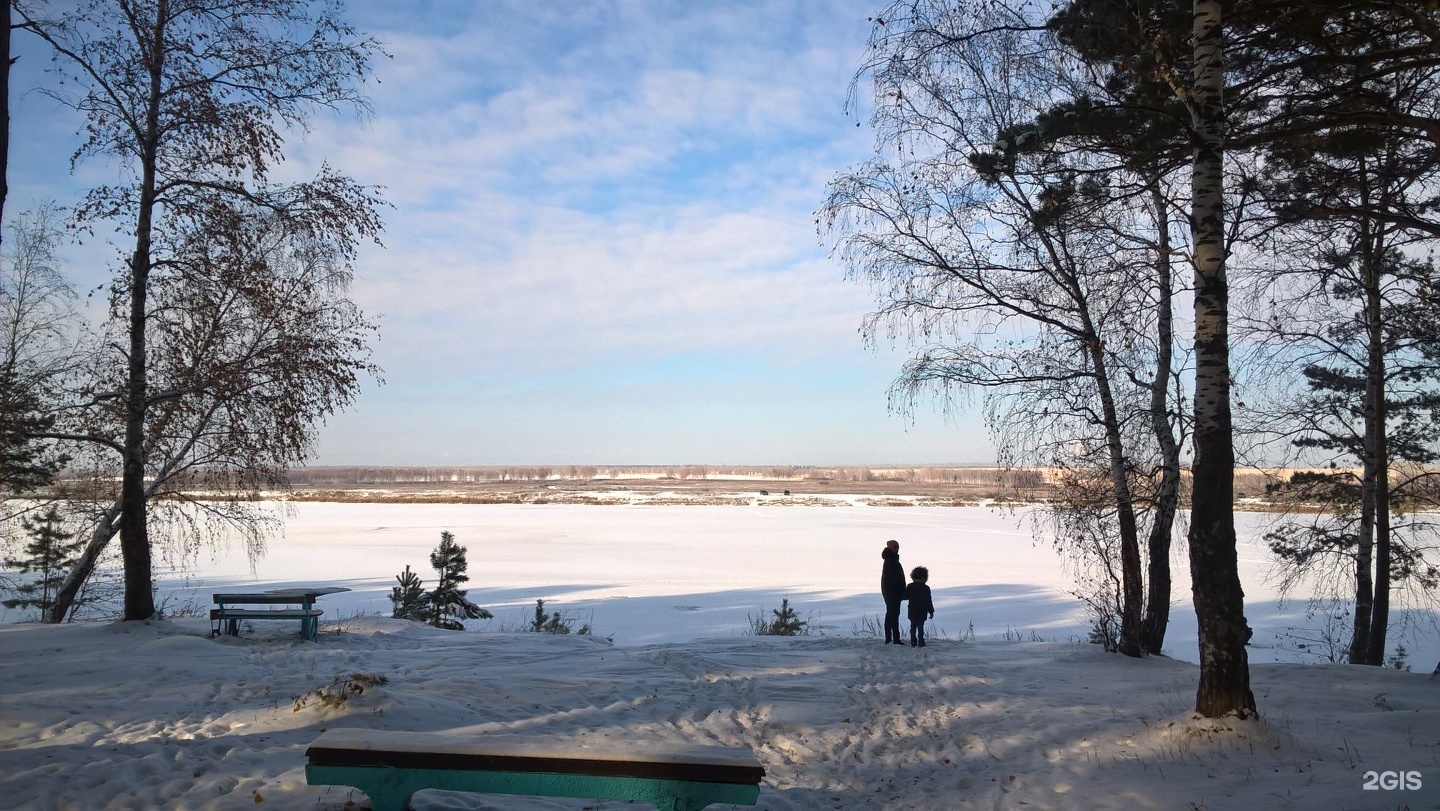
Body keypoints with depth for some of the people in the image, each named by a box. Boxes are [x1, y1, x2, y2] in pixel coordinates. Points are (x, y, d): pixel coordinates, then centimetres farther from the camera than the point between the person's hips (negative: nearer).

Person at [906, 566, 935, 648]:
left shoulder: (910, 587, -3)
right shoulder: (926, 588, -7)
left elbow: (906, 597, 2)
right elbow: (928, 601, -5)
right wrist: (931, 611, 4)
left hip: (912, 612, 2)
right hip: (922, 613, -2)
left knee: (913, 626, 11)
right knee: (921, 627, 4)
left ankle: (913, 642, 9)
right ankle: (920, 642, 1)